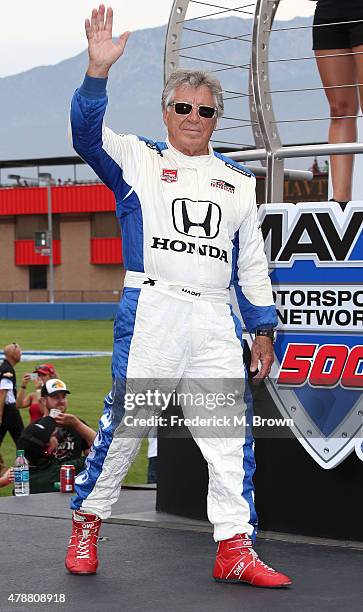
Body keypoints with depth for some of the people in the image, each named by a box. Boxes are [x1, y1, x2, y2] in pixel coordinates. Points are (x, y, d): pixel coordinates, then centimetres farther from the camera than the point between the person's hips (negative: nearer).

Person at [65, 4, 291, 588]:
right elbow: (87, 133, -11)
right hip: (151, 312, -3)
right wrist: (98, 70, -25)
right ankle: (87, 523, 13)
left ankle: (235, 549, 0)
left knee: (231, 433, -2)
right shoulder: (138, 160, 9)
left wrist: (263, 327, 14)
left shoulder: (237, 181, 20)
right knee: (125, 420, -4)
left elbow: (252, 261, 20)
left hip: (216, 322, 4)